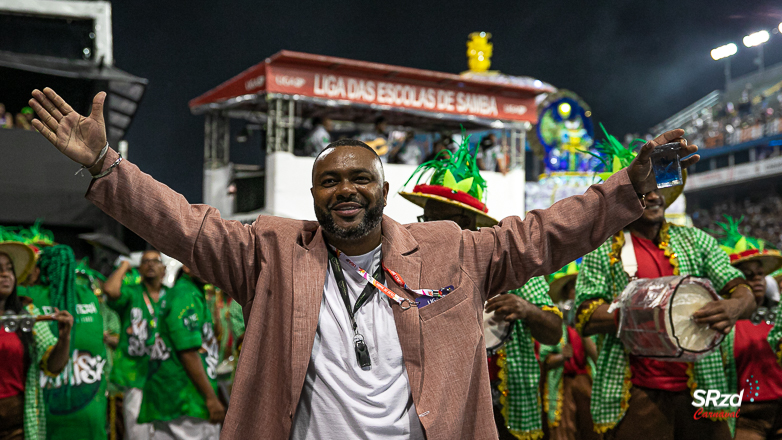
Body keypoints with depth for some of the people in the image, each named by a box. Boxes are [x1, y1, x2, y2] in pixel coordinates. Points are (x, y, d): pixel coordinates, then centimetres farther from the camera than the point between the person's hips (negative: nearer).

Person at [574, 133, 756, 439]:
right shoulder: (603, 252, 4)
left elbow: (744, 295, 7)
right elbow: (584, 319, -3)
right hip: (636, 395, -3)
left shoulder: (696, 241, 12)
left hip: (700, 390, 3)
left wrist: (733, 307, -18)